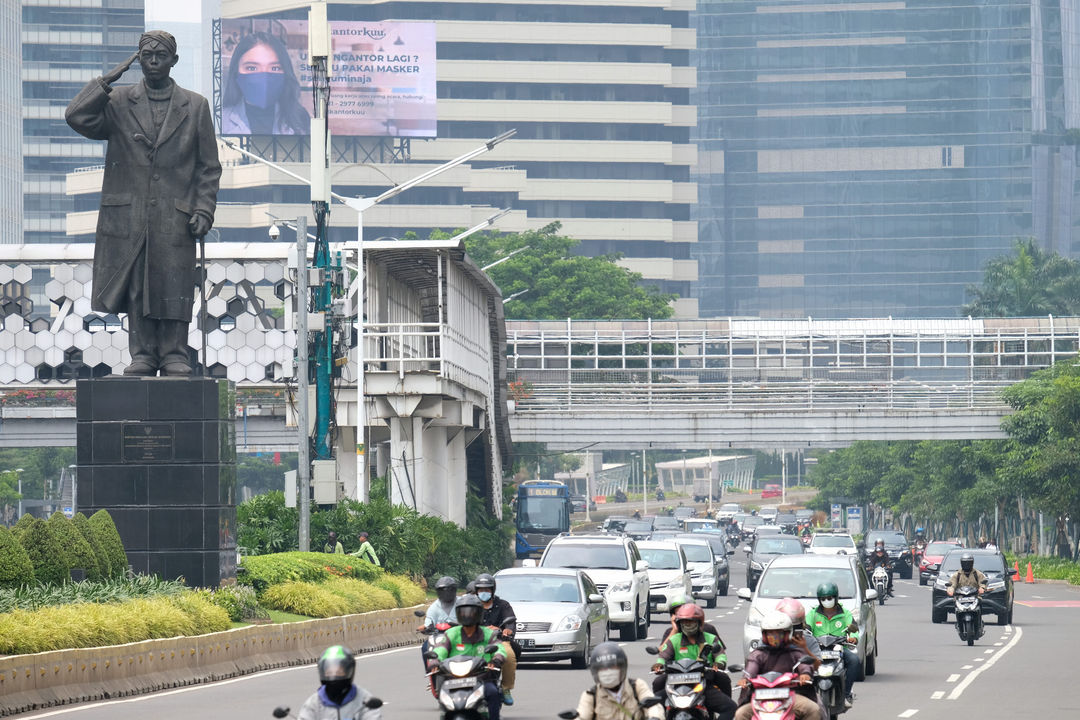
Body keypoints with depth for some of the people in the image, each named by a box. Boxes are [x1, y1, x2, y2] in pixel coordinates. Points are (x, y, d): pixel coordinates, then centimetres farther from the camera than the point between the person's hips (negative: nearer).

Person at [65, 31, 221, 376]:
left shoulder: (195, 106, 11)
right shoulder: (118, 102, 10)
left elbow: (209, 166, 10)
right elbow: (77, 117, -7)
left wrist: (203, 210, -1)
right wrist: (107, 81, -6)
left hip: (175, 218, -1)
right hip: (129, 216, 1)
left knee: (174, 288, -3)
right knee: (135, 287, 1)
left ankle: (174, 358, 3)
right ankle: (142, 357, 6)